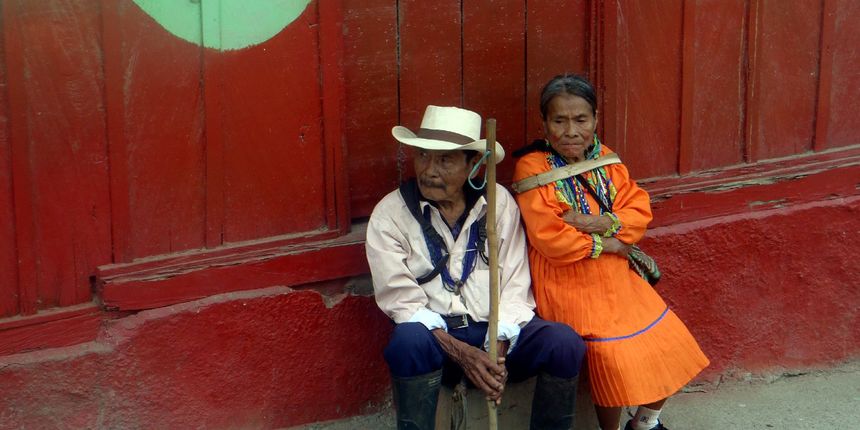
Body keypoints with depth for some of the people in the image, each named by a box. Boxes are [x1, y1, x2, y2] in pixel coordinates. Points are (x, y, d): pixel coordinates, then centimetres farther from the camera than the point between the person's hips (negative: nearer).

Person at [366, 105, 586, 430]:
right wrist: (461, 353, -22)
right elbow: (402, 301, -11)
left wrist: (499, 347, -17)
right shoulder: (390, 214, -5)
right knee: (409, 340, -37)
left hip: (496, 333, 2)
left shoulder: (499, 202, 3)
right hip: (432, 334, -2)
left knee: (564, 343, -24)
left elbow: (515, 286, -1)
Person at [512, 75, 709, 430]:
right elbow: (547, 237, -20)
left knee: (670, 344, 8)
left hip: (618, 280, 7)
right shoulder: (532, 168, -13)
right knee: (615, 360, -22)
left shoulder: (604, 158, 6)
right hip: (571, 286, -7)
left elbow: (640, 210, 2)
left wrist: (603, 223, -18)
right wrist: (603, 244, -12)